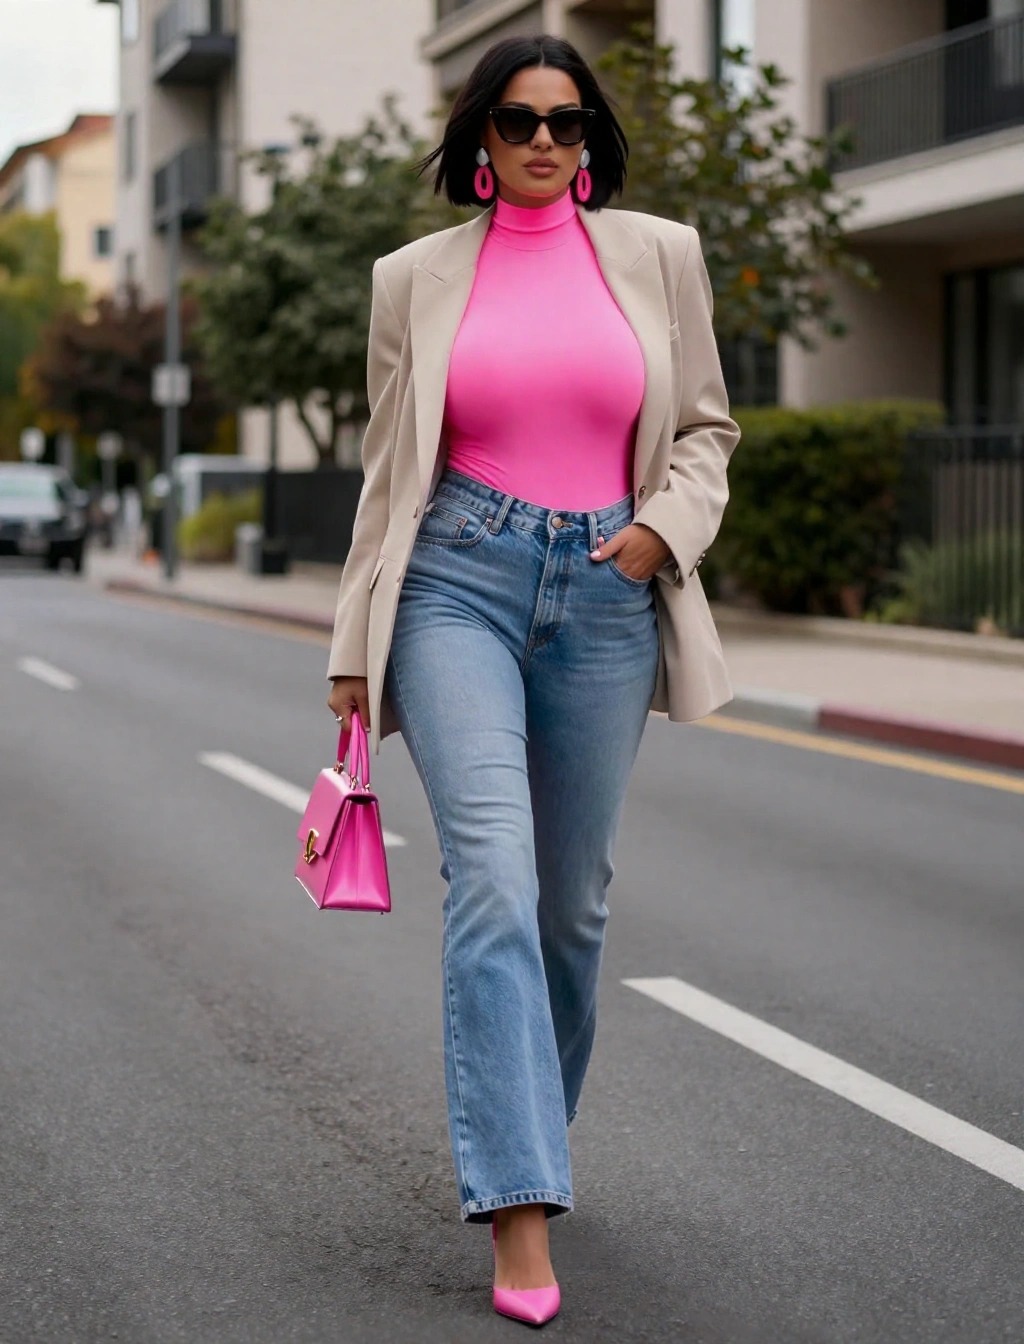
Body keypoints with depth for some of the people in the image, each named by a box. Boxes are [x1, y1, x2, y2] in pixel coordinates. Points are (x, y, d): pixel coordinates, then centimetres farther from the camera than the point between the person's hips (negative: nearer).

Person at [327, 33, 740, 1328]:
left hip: (605, 592, 2)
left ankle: (523, 1136, 33)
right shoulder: (418, 277, 8)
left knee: (573, 901, 8)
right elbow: (388, 469, 12)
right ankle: (520, 1211, -19)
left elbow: (704, 427, 15)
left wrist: (664, 529, -5)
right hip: (458, 584, -2)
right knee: (493, 875, -18)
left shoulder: (656, 254, 9)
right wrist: (355, 648, 10)